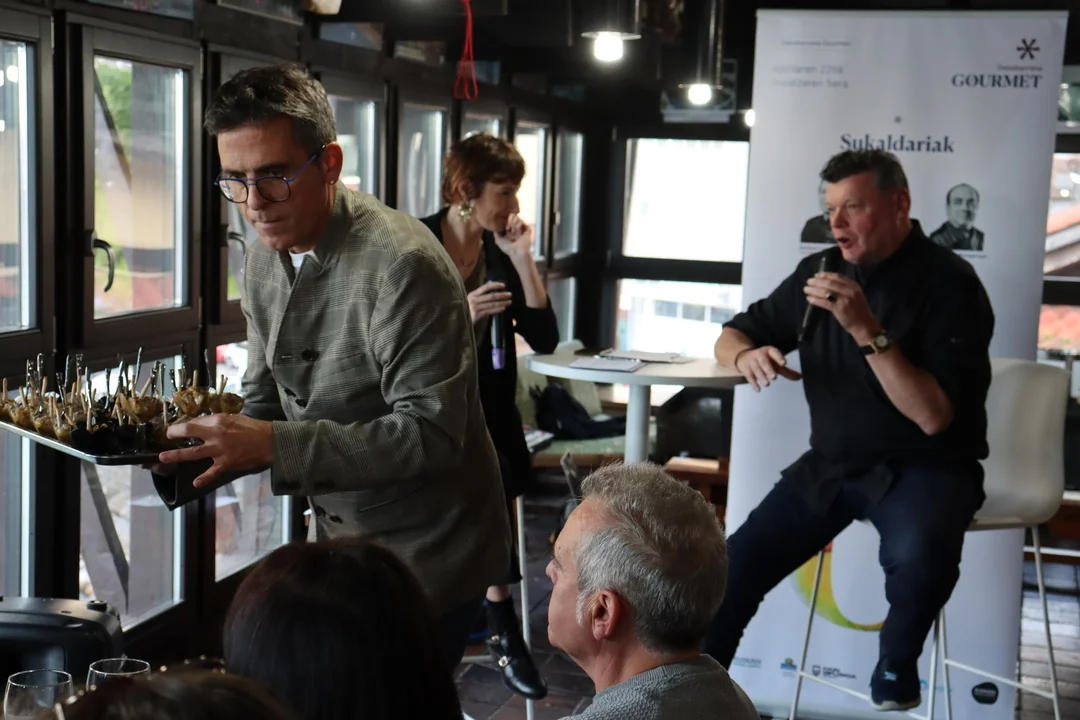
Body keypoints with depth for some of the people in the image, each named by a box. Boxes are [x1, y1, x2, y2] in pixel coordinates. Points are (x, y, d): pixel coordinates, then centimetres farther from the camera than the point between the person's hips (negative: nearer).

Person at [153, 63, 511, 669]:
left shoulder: (402, 264, -25)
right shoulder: (265, 259, 2)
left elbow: (432, 433, -29)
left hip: (426, 553, -7)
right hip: (336, 538, 8)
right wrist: (216, 451, -11)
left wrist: (275, 445, -34)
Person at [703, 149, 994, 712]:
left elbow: (934, 417, -21)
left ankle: (896, 666, -5)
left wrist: (866, 330, -29)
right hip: (831, 465, 5)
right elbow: (732, 334, 13)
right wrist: (746, 355, -12)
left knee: (919, 556, -36)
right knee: (736, 566, -10)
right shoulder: (820, 271, 4)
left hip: (923, 467, -5)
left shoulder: (949, 284, -13)